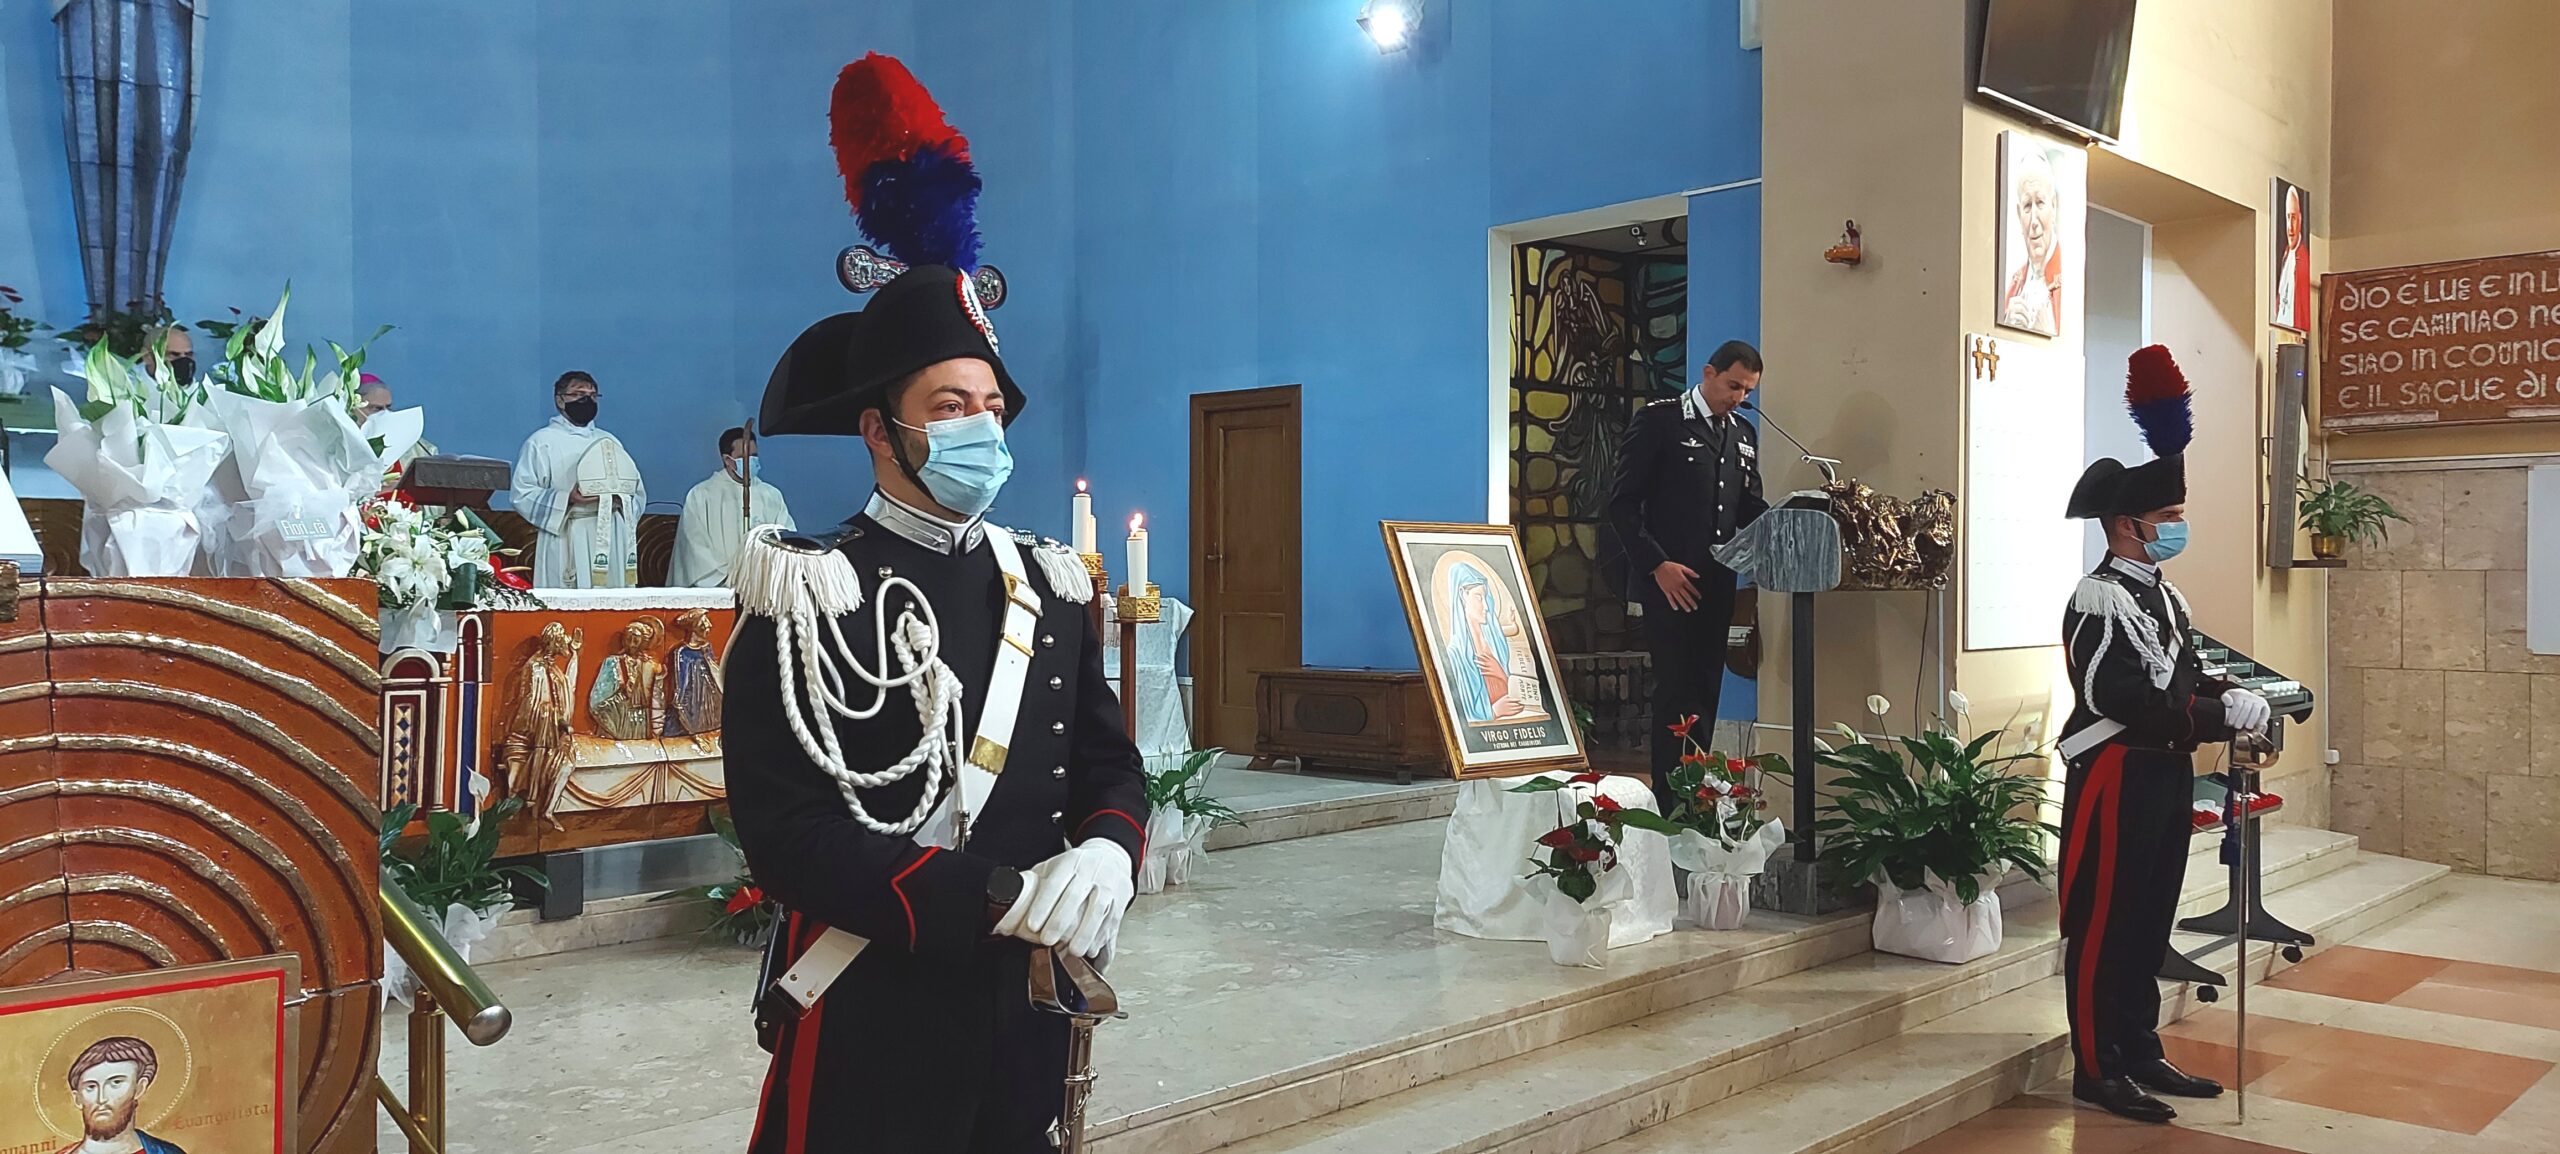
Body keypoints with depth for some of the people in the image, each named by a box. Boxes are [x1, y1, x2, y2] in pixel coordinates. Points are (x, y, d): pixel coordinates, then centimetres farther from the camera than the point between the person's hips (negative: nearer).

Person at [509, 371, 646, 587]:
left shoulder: (609, 441, 19)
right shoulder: (542, 442, 6)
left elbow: (638, 494, 16)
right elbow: (522, 494, -4)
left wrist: (620, 496, -7)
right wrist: (567, 499, -17)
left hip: (610, 540, 4)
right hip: (565, 543, -4)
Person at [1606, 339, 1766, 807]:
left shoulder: (1743, 434, 17)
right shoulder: (1658, 419, -3)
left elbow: (1749, 506, 19)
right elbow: (1623, 502, -7)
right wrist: (1658, 564, -14)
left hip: (1716, 586, 6)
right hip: (1668, 583, -6)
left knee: (1705, 694, 7)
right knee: (1677, 695, -7)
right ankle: (1670, 805, -1)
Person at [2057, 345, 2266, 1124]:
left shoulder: (2164, 595, 14)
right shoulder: (2099, 599, -17)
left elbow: (2185, 680, 14)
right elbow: (2126, 700, -24)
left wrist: (2230, 702, -7)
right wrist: (2220, 716, -21)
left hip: (2166, 773, 9)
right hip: (2117, 776, -9)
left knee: (2151, 921, 15)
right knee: (2104, 924, -2)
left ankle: (2140, 1053, 25)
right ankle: (2097, 1069, 6)